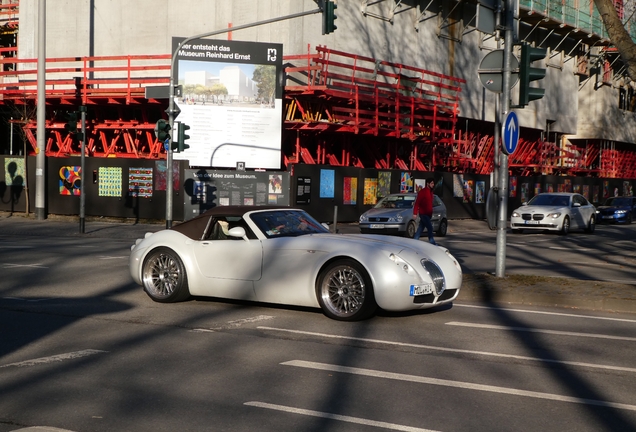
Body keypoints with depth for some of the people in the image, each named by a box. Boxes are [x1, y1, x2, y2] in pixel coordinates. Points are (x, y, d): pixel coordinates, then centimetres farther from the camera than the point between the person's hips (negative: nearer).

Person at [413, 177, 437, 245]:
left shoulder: (430, 192, 15)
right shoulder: (422, 191, -11)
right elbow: (417, 202, -14)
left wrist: (431, 212, 20)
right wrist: (415, 213, -18)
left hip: (428, 214, 8)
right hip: (423, 213, -8)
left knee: (420, 228, 10)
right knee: (430, 227, -12)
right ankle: (432, 242, -10)